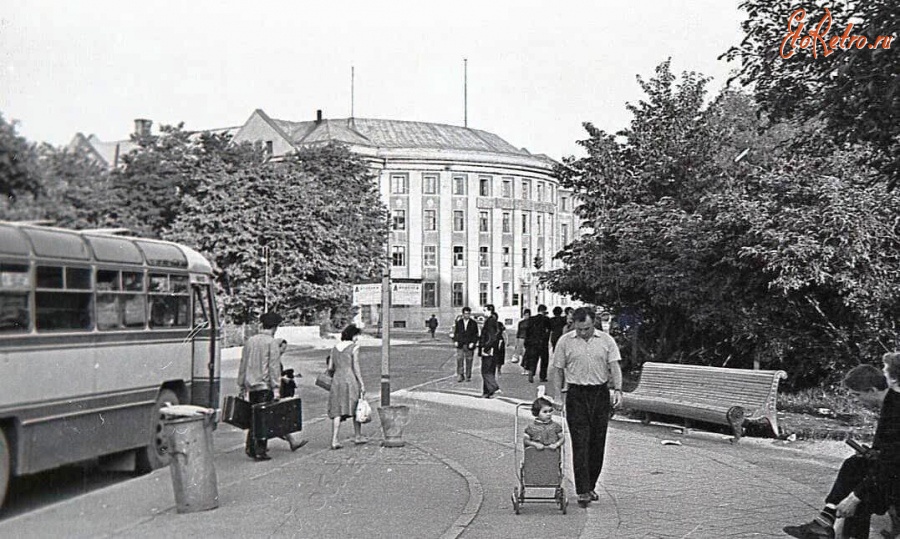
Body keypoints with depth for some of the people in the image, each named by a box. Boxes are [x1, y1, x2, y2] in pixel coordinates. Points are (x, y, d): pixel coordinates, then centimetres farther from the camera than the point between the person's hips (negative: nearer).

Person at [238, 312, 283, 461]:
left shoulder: (250, 341, 12)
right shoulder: (271, 342, -7)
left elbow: (243, 365, 16)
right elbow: (274, 366, -12)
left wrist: (241, 386, 21)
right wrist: (276, 387, -11)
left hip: (251, 386, 6)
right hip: (265, 386, -6)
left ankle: (250, 447, 14)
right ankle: (260, 451, -1)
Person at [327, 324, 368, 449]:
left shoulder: (335, 348, 11)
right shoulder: (354, 347, -5)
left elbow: (330, 368, 11)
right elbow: (356, 368, -9)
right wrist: (362, 384, -5)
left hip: (336, 381, 4)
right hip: (350, 380, -4)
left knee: (337, 411, 3)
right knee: (356, 409, 13)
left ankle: (334, 440, -6)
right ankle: (357, 436, 23)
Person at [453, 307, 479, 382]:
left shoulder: (473, 323, 3)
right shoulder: (458, 323, 8)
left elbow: (476, 335, 4)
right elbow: (456, 333, 13)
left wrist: (473, 343, -7)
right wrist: (456, 341, 1)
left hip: (469, 345, -1)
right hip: (460, 345, 1)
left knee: (468, 361, 2)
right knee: (459, 360, -8)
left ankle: (468, 376, 10)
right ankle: (460, 375, -3)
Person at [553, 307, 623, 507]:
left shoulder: (606, 340, 3)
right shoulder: (565, 341, 0)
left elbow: (614, 367, 0)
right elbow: (558, 371, 5)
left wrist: (617, 389, -15)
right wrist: (558, 396, -1)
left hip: (600, 393, 2)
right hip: (576, 395, -2)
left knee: (598, 443, 7)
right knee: (580, 444, -8)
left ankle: (591, 486, 21)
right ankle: (582, 491, -7)